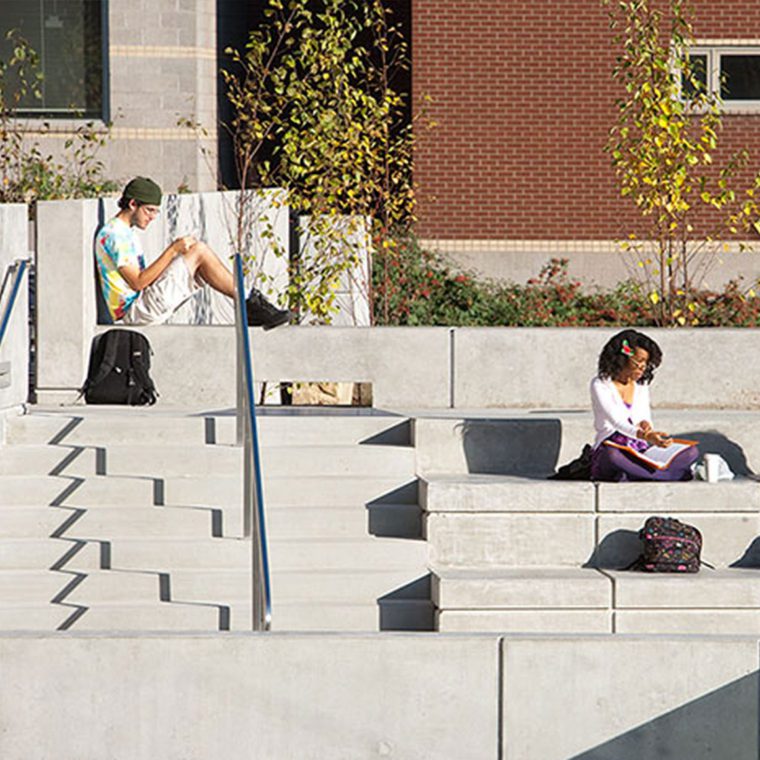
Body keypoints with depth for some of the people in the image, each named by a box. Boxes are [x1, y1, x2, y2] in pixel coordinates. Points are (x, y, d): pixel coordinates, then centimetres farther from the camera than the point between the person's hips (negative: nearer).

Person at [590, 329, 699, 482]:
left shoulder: (642, 385, 16)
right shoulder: (601, 385, -4)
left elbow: (646, 419, 14)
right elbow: (616, 421, -18)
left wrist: (645, 424, -13)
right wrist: (645, 436, -37)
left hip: (640, 455, 6)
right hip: (609, 450, -6)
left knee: (692, 451, -18)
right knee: (612, 455, -44)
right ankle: (676, 474, -40)